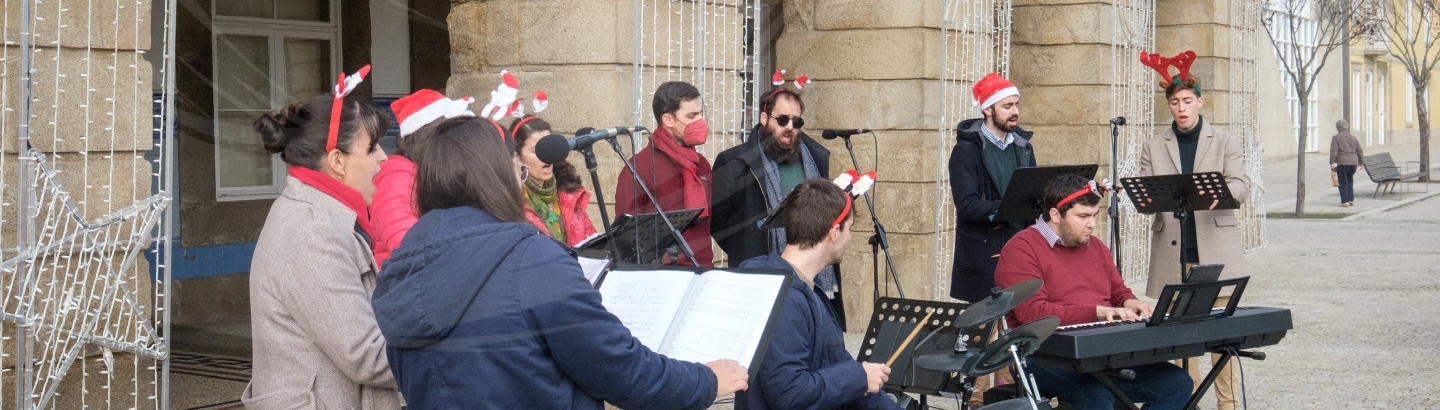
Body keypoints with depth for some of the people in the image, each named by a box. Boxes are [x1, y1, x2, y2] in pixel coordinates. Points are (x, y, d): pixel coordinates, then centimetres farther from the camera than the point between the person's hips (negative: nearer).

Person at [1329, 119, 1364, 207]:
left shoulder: (1336, 138, -2)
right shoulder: (1353, 137, 14)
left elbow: (1333, 151, -11)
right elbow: (1360, 150, 16)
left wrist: (1332, 163, -12)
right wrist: (1361, 162, 24)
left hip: (1342, 163, -5)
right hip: (1353, 162, 5)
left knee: (1343, 182, 0)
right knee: (1350, 180, 19)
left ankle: (1345, 201, -4)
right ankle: (1351, 199, 17)